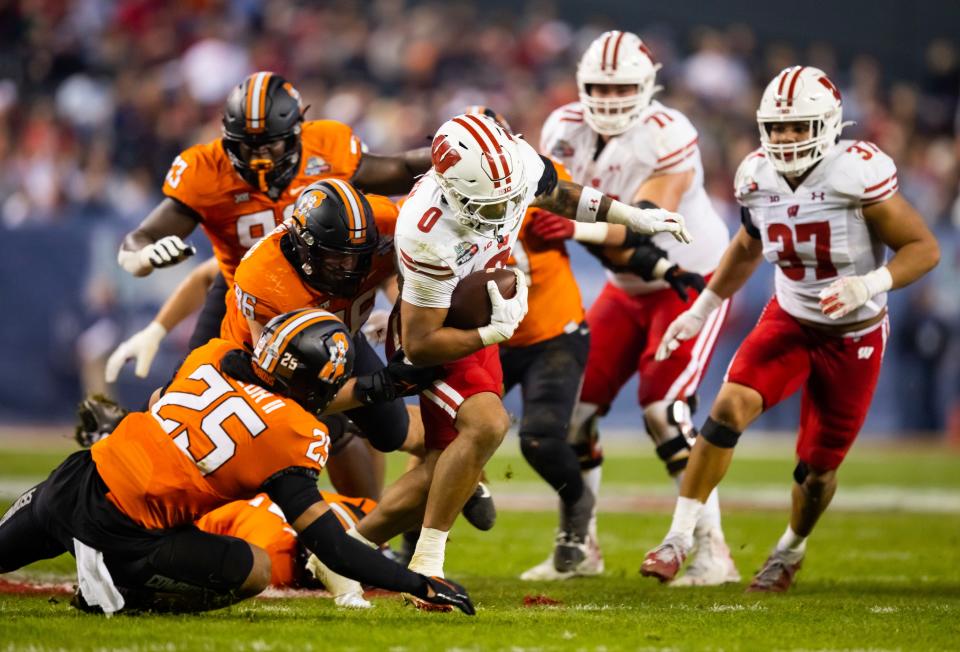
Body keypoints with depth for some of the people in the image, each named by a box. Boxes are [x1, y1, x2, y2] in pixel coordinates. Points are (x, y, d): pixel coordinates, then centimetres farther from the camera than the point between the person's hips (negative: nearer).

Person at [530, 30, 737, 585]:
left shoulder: (668, 140, -25)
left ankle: (713, 551, -14)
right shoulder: (565, 130, -8)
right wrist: (646, 259, -28)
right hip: (628, 289, 6)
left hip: (691, 283, -6)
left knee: (664, 410, -19)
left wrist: (581, 227, -51)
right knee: (575, 405, 0)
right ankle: (579, 545, 14)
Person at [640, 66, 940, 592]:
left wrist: (870, 285, -36)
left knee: (818, 464, 6)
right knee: (730, 406, -22)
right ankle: (679, 537, -18)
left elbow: (924, 249, -20)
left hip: (853, 336, -3)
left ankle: (790, 551, 37)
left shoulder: (858, 175, -25)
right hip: (788, 320, 3)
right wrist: (703, 308, 12)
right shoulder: (757, 178, -9)